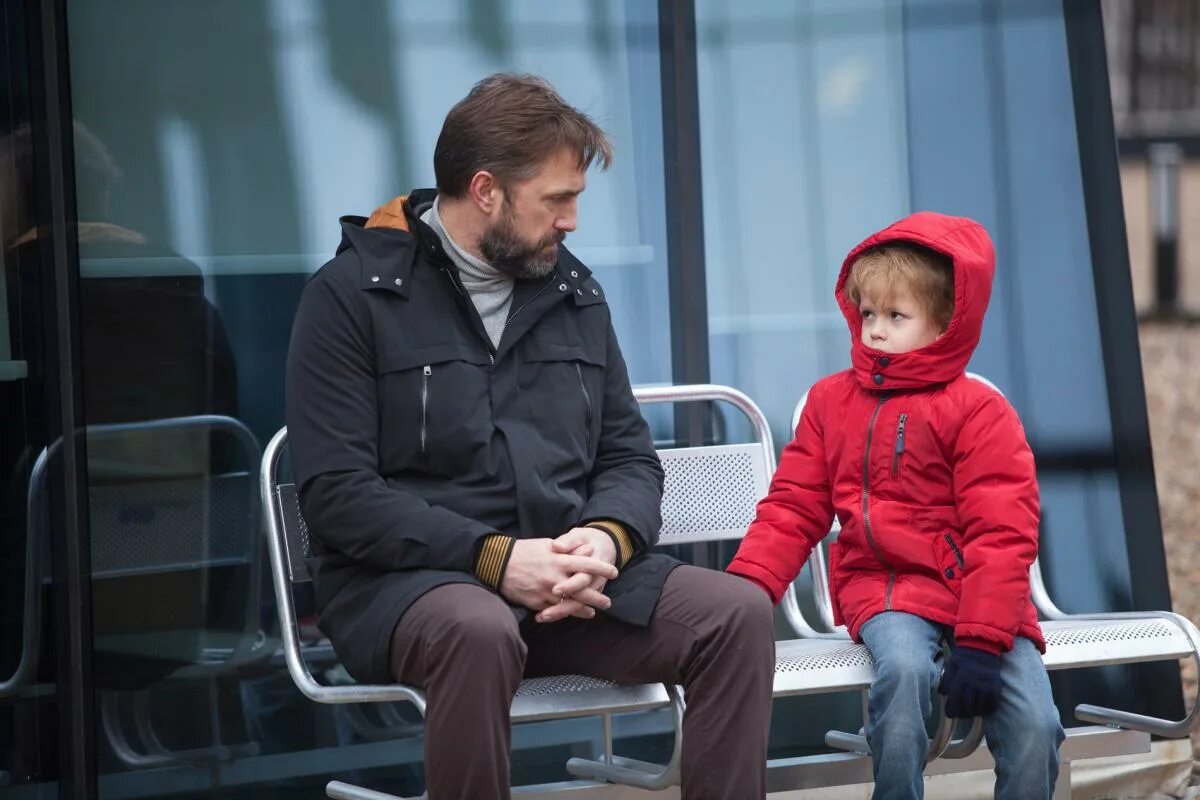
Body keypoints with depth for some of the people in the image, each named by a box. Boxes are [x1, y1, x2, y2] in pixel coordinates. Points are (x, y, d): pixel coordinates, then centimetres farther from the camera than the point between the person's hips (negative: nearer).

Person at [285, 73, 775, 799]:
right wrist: (496, 558, -22)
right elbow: (338, 495, -11)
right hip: (408, 578, -5)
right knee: (478, 631, -39)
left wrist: (606, 539, -11)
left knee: (739, 613, -18)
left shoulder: (574, 292, 14)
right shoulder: (352, 295, -3)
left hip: (565, 572, 5)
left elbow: (632, 458, 14)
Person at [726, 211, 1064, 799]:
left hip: (975, 594, -1)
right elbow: (793, 509, 7)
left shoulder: (978, 412, -4)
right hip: (882, 588, 1)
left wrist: (981, 640, -19)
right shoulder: (830, 402, 9)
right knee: (904, 667, -34)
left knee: (1035, 725, -21)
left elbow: (1000, 535, -9)